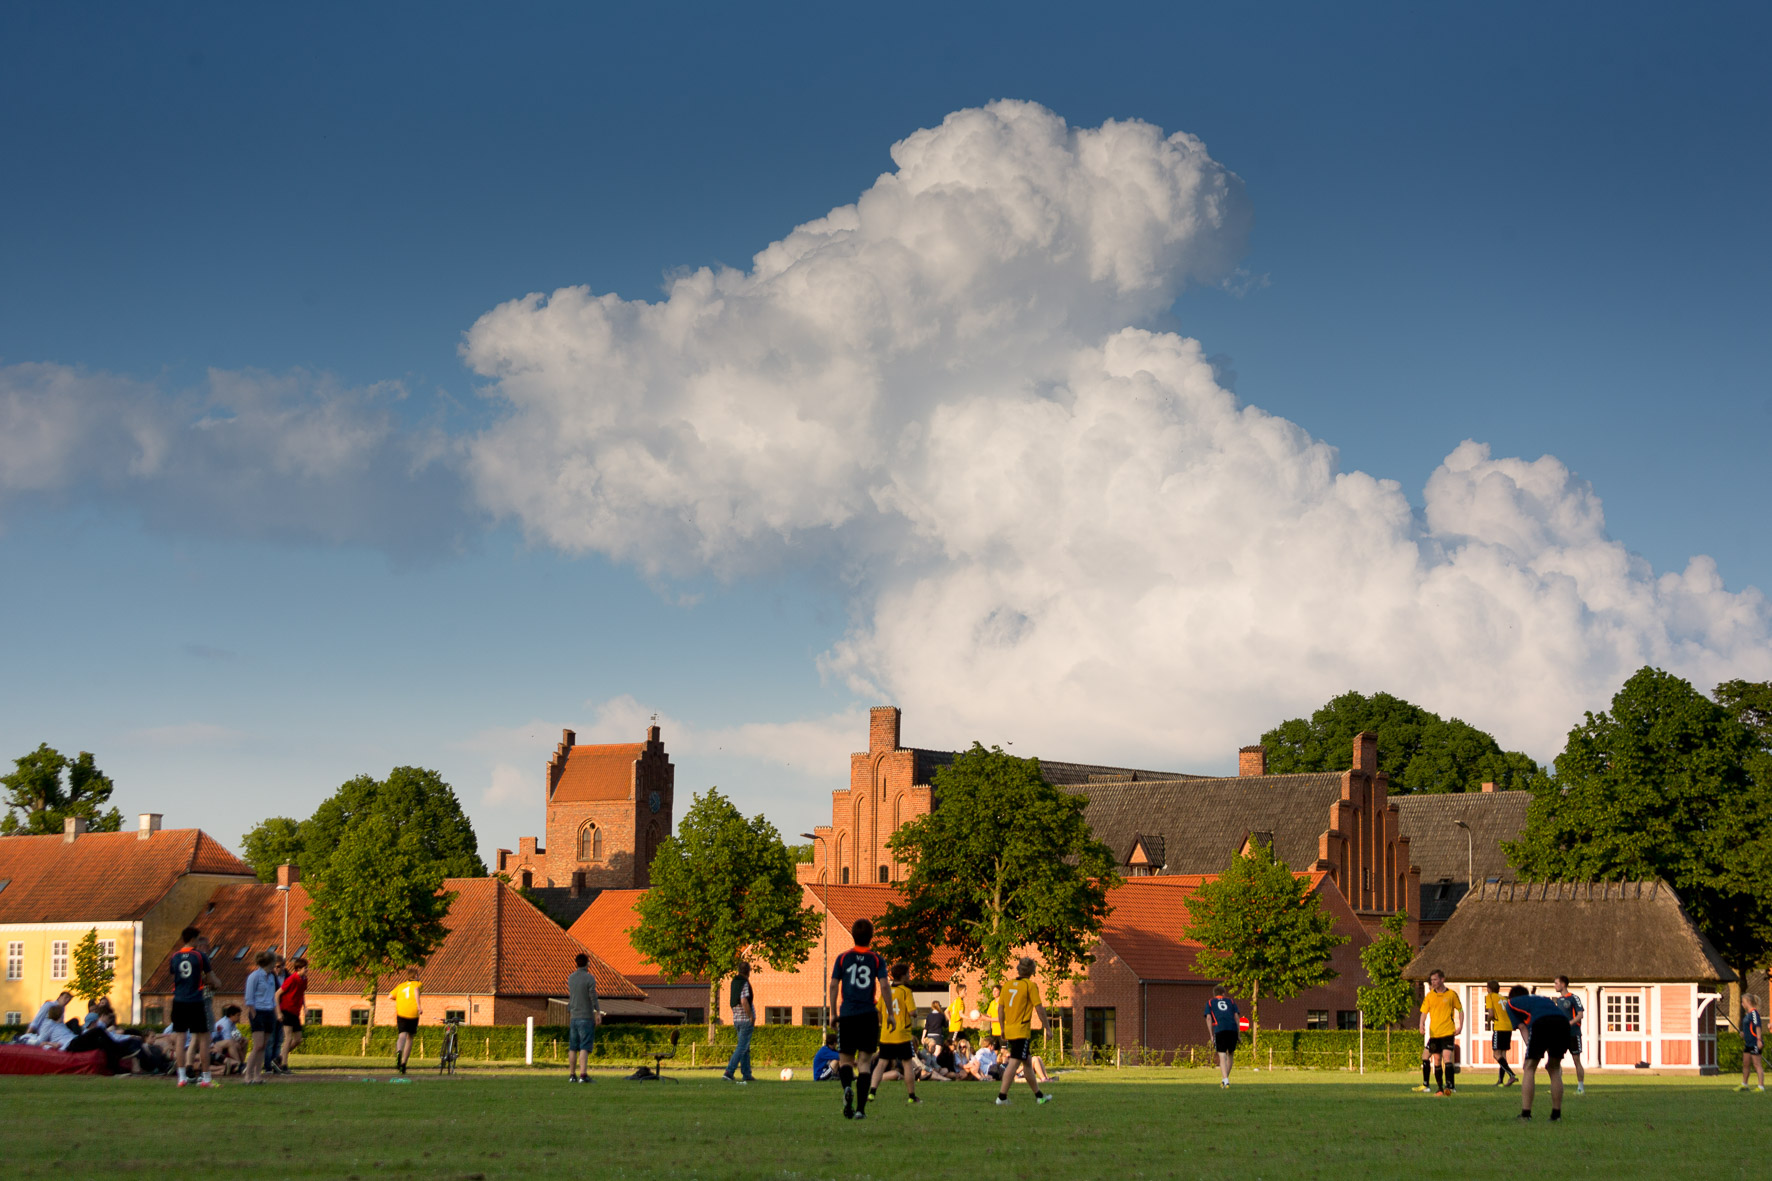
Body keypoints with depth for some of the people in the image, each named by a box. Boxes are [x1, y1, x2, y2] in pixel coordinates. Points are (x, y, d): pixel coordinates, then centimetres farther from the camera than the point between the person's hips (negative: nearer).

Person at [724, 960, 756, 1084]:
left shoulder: (734, 982, 9)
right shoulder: (744, 983, -14)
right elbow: (744, 1001, -25)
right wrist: (751, 1017, -16)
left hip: (736, 1019, 8)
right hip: (746, 1020, -8)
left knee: (745, 1048, 15)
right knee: (741, 1048, -7)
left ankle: (747, 1075, 16)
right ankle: (728, 1072, -16)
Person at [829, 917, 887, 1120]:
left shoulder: (843, 958, 4)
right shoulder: (876, 959, 2)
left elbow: (833, 985, 1)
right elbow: (883, 986, -5)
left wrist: (833, 1013, 7)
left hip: (847, 1014, 0)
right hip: (868, 1015, 0)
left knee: (845, 1058, 8)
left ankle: (847, 1087, -24)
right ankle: (860, 1108, 0)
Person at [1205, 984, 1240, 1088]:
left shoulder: (1210, 1003, 20)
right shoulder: (1230, 1001, 24)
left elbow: (1208, 1018, 7)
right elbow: (1236, 1016, 13)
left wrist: (1211, 1036, 6)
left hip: (1219, 1029, -2)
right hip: (1233, 1029, 2)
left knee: (1222, 1056, -4)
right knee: (1231, 1055, 19)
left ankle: (1225, 1080, -20)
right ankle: (1225, 1078, 19)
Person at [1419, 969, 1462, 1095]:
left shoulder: (1451, 994, 1)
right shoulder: (1429, 996, 7)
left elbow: (1460, 1010, 10)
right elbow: (1424, 1012, 7)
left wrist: (1460, 1026, -1)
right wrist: (1422, 1026, -11)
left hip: (1448, 1033, -3)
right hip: (1434, 1033, 3)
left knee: (1447, 1058, -16)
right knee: (1437, 1060, 6)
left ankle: (1449, 1085, -18)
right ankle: (1439, 1088, 13)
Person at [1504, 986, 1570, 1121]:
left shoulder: (1511, 1003, 30)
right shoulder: (1545, 999, 42)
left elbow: (1523, 1028, 16)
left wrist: (1529, 1056, 7)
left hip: (1541, 1023, -4)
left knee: (1530, 1069, 9)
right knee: (1554, 1070, 19)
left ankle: (1526, 1113, 4)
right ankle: (1557, 1114, 18)